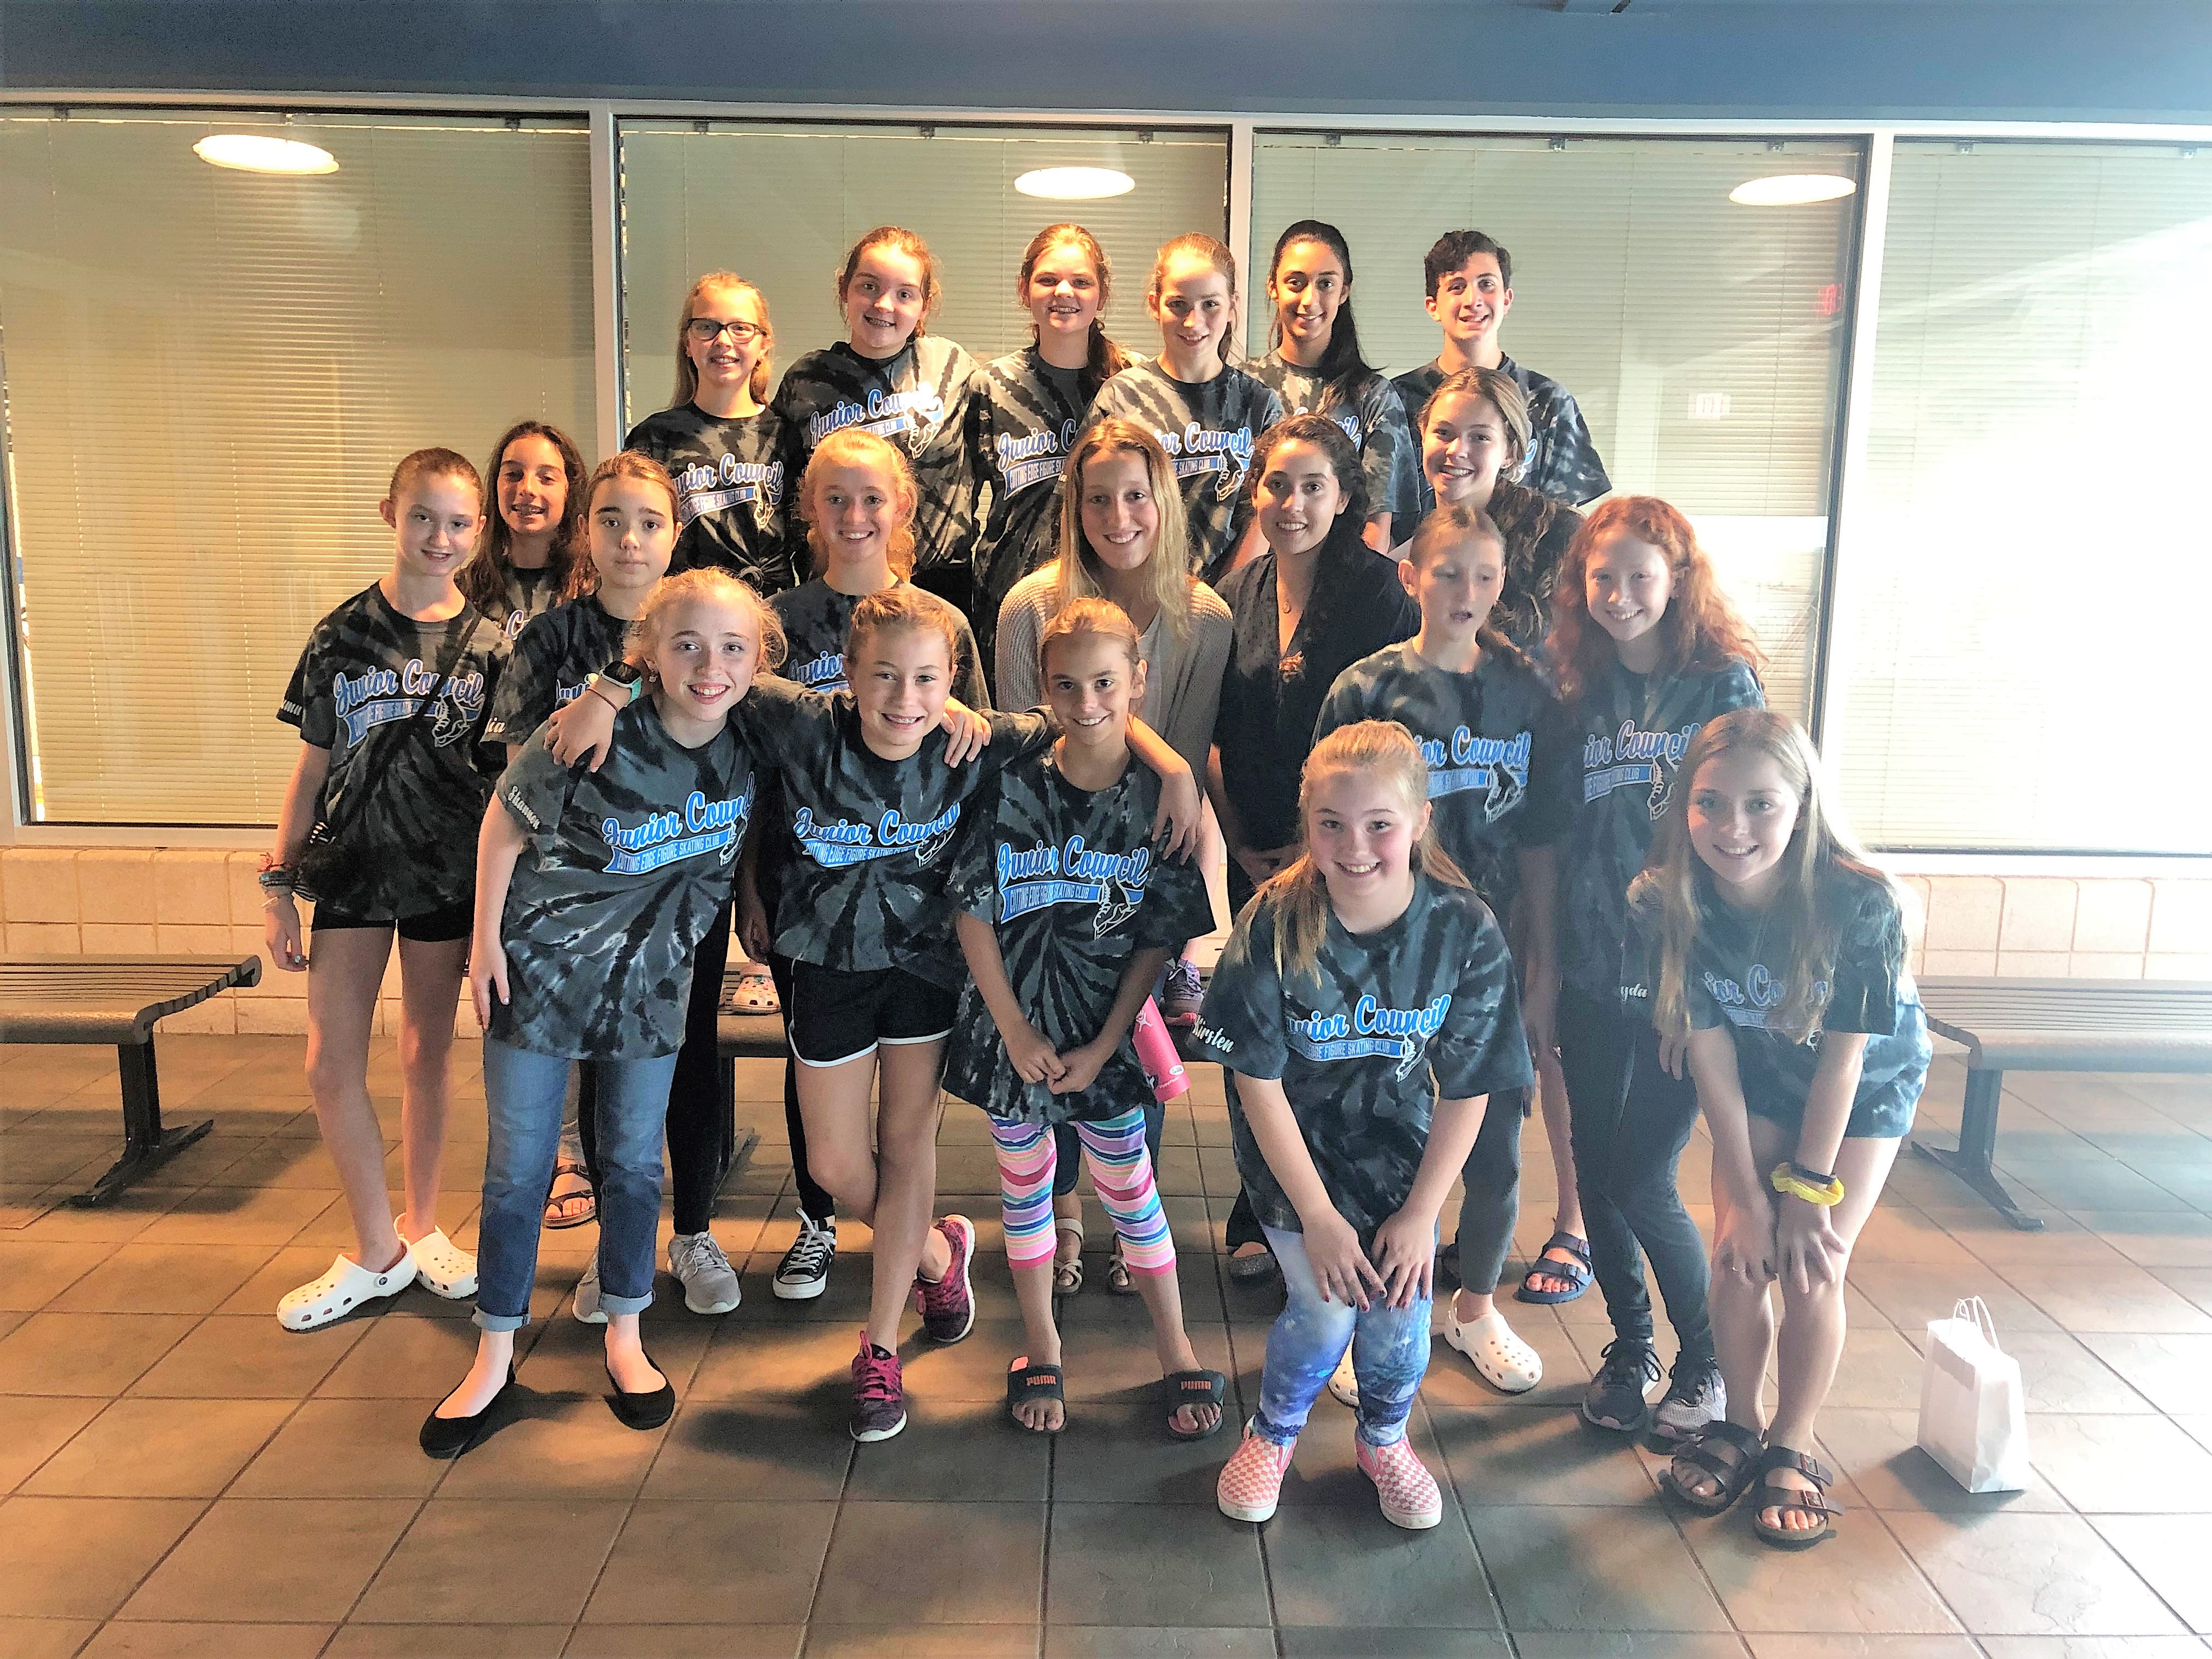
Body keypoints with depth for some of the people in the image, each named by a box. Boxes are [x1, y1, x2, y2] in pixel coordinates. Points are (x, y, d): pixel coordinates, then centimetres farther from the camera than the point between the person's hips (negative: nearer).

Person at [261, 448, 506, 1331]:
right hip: (351, 866, 1)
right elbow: (312, 769, 4)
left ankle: (421, 1226, 28)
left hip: (446, 872, 0)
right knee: (331, 1065, -2)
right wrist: (278, 885, 3)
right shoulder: (342, 636, 0)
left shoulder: (488, 646, -1)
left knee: (427, 1054, 11)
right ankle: (377, 1251, 14)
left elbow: (505, 777, 2)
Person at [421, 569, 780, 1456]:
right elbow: (505, 824, -9)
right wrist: (486, 938, -7)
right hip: (541, 967, -2)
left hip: (651, 981, 3)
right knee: (518, 1168, 7)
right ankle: (495, 1355, 25)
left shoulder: (748, 749, -13)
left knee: (635, 1163, 13)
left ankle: (624, 1339, 31)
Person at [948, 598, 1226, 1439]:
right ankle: (1041, 1351, 33)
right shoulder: (1012, 789, -10)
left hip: (1105, 1029, -1)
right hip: (1011, 1021, 1)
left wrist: (1101, 1046, -8)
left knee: (1127, 1185, 9)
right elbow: (972, 913, -6)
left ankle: (1178, 1354, 28)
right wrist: (1016, 1031, -8)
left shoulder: (1158, 799, -9)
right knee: (1025, 1180, 14)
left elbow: (1158, 939, -5)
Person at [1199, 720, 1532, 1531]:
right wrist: (1317, 1216, -14)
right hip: (1293, 1145, -2)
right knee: (1325, 1310, -10)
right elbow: (1258, 1082, -16)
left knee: (1400, 1312, -3)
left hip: (1399, 1145, 2)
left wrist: (1421, 1213, -8)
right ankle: (1274, 1432, 24)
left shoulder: (1465, 931, -18)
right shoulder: (1274, 926, -23)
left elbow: (1466, 1090, -9)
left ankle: (1384, 1440, 32)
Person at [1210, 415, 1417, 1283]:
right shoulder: (1236, 595, 7)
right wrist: (1239, 840, 2)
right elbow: (1212, 738, 10)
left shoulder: (1379, 594, -8)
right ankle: (1260, 1219, 28)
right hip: (1255, 860, 4)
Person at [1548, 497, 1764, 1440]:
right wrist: (1551, 964, 6)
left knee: (1643, 1181, -3)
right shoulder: (1583, 688, 7)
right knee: (1596, 1171, 11)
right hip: (1592, 970, 4)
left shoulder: (1725, 681, -4)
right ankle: (1629, 1350, 32)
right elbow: (1561, 833, 9)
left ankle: (1707, 1365, 22)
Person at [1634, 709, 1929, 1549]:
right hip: (1757, 1086, 2)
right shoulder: (1666, 903, -27)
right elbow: (1711, 1056, -19)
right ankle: (1741, 1424, 22)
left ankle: (1793, 1447, 17)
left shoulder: (1859, 904, -34)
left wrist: (1808, 1191, -16)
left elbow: (1843, 1059, -24)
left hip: (1867, 1089, -2)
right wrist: (1748, 1195, -15)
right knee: (1739, 1259, -4)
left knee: (1812, 1270, -7)